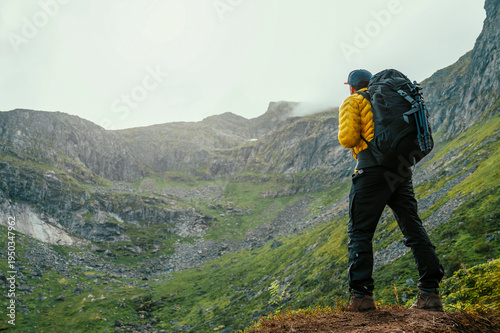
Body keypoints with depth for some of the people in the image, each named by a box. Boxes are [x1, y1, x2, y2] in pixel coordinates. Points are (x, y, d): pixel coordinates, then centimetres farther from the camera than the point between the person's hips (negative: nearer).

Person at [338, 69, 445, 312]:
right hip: (402, 171, 6)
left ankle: (361, 295, -5)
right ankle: (430, 292, 7)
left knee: (360, 231, 0)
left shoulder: (352, 103, 7)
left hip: (372, 170, -6)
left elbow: (347, 138, -8)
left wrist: (352, 141, 14)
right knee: (414, 229, 8)